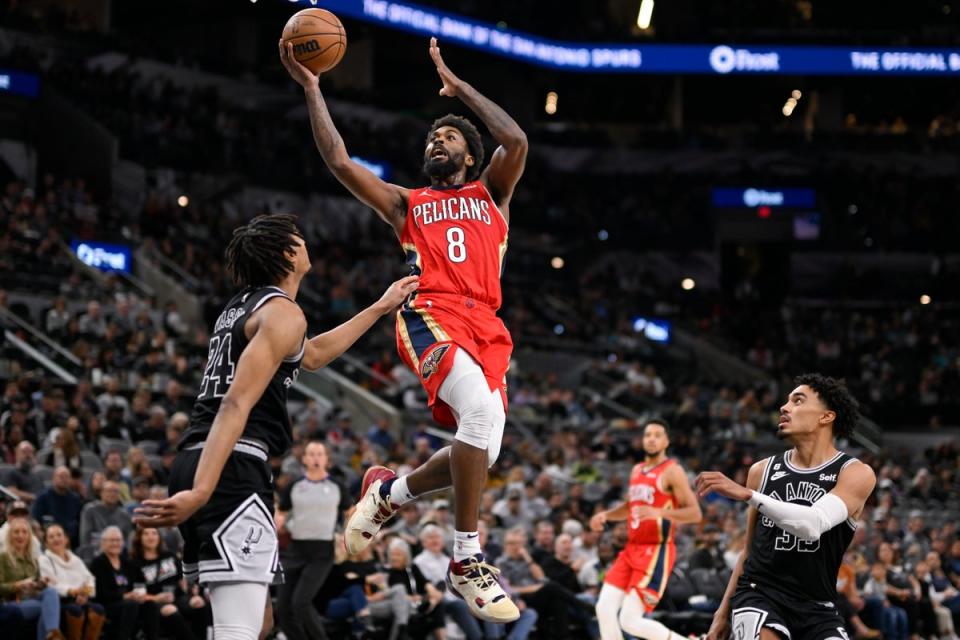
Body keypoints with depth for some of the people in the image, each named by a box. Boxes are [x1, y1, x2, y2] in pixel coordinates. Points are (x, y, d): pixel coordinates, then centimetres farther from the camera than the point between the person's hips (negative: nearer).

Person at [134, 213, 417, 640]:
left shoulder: (242, 306, 23)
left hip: (195, 462, 10)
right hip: (232, 468, -10)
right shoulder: (283, 313, -6)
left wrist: (382, 308, 48)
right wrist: (201, 491, -29)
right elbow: (236, 405, -19)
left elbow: (312, 355, 42)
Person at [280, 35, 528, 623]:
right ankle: (468, 560, -25)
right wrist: (311, 88, 15)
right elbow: (339, 161, 16)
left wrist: (458, 85, 13)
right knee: (482, 410, -31)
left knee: (481, 451, -9)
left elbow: (517, 142, 6)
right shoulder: (406, 203, 25)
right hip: (430, 315, -3)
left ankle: (389, 490, 21)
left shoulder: (491, 194, 26)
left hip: (486, 326, 3)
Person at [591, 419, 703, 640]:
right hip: (632, 548, 8)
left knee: (630, 621, -13)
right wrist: (605, 515, 12)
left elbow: (695, 513, -16)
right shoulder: (637, 470, 15)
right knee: (605, 609, -3)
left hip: (656, 552, -8)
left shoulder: (672, 471, -9)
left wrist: (658, 512, -28)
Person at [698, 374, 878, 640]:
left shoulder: (855, 473, -4)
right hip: (759, 592, 1)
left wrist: (747, 494, -30)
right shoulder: (763, 470, 8)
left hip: (817, 606, -1)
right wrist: (723, 612, 17)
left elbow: (814, 524, -24)